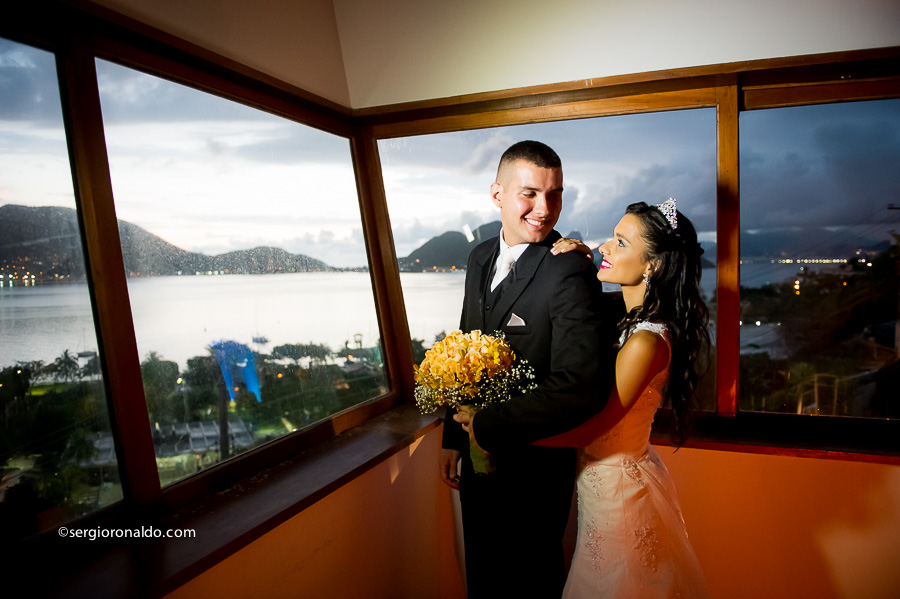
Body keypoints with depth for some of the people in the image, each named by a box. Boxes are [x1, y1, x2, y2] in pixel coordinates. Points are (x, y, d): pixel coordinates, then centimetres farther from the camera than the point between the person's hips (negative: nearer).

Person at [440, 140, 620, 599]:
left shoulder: (570, 272, -23)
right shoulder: (480, 258, 2)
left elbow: (579, 388, -33)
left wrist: (485, 425, -23)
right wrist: (453, 438, 14)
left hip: (531, 472, -6)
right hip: (477, 457, 7)